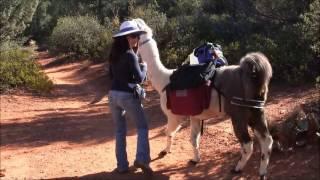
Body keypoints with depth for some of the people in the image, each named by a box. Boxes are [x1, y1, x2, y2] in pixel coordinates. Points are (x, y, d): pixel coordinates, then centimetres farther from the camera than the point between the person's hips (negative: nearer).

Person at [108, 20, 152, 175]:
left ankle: (122, 165, 16)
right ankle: (141, 159, -6)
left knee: (120, 131, 15)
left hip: (113, 95, 7)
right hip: (127, 96, -6)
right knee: (142, 127, 8)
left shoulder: (114, 54, 9)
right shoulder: (130, 55, -14)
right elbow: (139, 78, -16)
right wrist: (144, 66, 1)